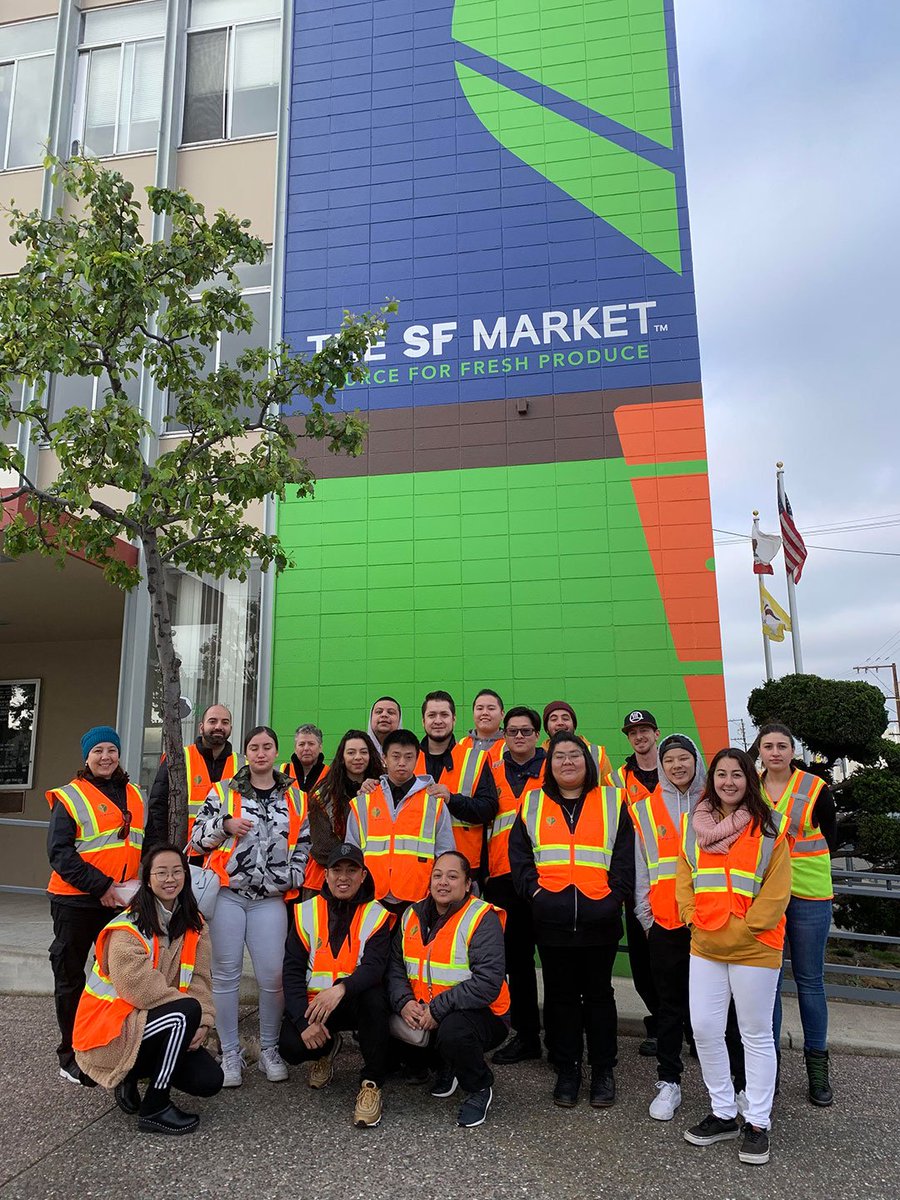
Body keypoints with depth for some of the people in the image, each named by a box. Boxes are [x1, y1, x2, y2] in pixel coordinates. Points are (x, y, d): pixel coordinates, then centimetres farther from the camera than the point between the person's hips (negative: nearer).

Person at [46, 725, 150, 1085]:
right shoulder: (69, 797, -6)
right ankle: (71, 1056, 22)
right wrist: (100, 886, -20)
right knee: (71, 978, 8)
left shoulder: (134, 796, 10)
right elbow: (59, 852, -13)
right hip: (76, 902, -5)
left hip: (122, 902, 5)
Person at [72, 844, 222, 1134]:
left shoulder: (194, 924, 3)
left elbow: (200, 979, -3)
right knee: (186, 1011, -31)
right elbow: (140, 988, -27)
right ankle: (154, 1109, -14)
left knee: (210, 1080, -8)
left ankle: (133, 1073, 14)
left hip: (153, 1023, 7)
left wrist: (202, 1022, -19)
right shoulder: (127, 929, -19)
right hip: (111, 1029, -7)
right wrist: (193, 1015, -23)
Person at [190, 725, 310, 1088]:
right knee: (226, 974, 2)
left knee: (272, 975, -2)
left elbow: (303, 844, 14)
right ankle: (230, 1053, 16)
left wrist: (294, 878, 1)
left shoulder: (296, 798, 10)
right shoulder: (223, 791, 5)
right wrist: (225, 824, -14)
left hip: (270, 898, 1)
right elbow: (198, 837, 3)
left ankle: (269, 1050, 18)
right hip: (227, 893, -1)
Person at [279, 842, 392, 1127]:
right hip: (312, 1004, 2)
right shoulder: (306, 912, 1)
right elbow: (292, 971, -3)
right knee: (291, 1047, -24)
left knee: (373, 995, -35)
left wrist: (340, 989, -39)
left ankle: (372, 1084, -15)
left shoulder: (376, 916, -4)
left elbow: (374, 967, -19)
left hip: (356, 1003, -2)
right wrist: (304, 1021, -16)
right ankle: (327, 1047, 15)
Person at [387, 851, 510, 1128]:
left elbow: (488, 982, -24)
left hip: (481, 1014, -6)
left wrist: (437, 1009, -25)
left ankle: (480, 1087, 0)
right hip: (420, 1012, 6)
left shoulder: (482, 918, -15)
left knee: (453, 1032, -34)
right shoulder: (413, 915, 5)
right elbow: (395, 966, 3)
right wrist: (404, 1001, -17)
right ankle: (446, 1066, 14)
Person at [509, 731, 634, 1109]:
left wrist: (614, 893, -7)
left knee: (598, 994, 10)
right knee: (560, 996, 10)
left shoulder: (612, 802, 5)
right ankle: (566, 1071, 23)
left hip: (599, 919, -1)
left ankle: (603, 1071, 24)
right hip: (551, 919, 1)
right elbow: (519, 853, 6)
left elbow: (625, 855, 2)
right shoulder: (533, 804, 8)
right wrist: (533, 889, -5)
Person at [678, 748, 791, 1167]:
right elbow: (683, 881, 7)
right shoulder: (693, 825, 5)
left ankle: (757, 1123, 24)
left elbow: (776, 892, -8)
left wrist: (741, 931, -13)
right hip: (704, 947, 4)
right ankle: (723, 1114, 25)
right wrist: (697, 924, -5)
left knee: (756, 1035, 9)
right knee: (704, 1029, 7)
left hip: (754, 948, -3)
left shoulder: (768, 828, -4)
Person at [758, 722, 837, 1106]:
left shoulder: (815, 788, -5)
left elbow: (830, 840, 4)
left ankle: (817, 1064, 21)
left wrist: (798, 862, -6)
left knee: (809, 979, 8)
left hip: (807, 894, -2)